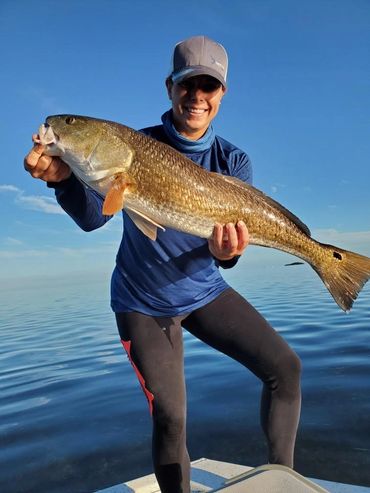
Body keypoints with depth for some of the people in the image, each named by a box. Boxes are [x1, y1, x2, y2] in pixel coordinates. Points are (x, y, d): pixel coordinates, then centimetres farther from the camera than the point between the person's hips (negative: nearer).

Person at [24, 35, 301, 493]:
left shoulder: (234, 161, -4)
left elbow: (236, 229, -12)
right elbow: (91, 218, -16)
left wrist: (226, 251, -35)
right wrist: (64, 177, -36)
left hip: (206, 292, 3)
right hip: (144, 302, -2)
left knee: (285, 366, -6)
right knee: (169, 417, 1)